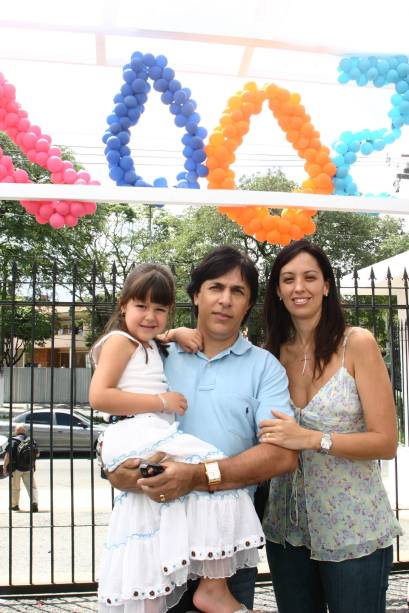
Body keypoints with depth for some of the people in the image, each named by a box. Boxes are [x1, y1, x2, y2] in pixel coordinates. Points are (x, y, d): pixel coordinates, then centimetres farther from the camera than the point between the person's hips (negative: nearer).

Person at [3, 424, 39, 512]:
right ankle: (34, 503, -13)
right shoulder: (32, 440, 7)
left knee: (15, 488, 12)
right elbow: (37, 454, 15)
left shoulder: (14, 441, -9)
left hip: (16, 468, -3)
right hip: (29, 468, 3)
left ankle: (14, 505, 22)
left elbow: (8, 455, -16)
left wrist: (4, 466, -7)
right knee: (32, 486, 4)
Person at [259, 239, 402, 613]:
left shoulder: (357, 344, -11)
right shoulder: (271, 354, 0)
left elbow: (386, 442, -12)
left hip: (354, 531, -3)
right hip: (288, 529, 4)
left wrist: (312, 438, -26)